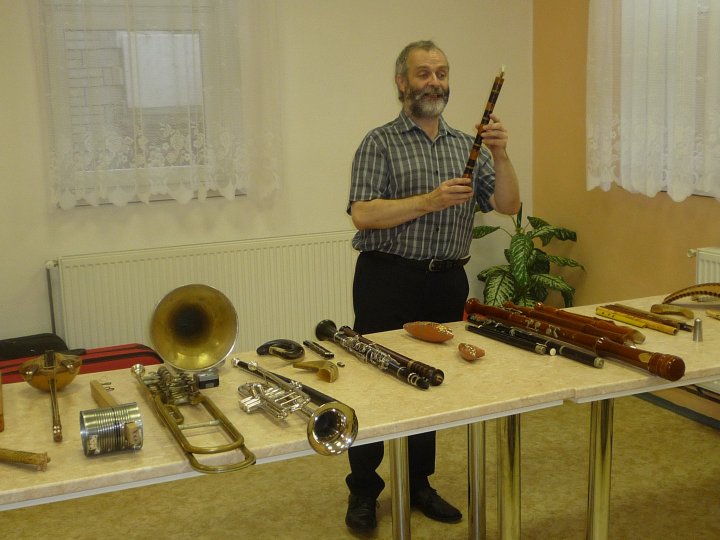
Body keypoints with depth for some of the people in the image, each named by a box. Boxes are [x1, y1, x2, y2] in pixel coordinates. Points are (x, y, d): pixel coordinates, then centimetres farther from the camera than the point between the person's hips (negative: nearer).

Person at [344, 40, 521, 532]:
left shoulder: (467, 145, 11)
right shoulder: (380, 143, -2)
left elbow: (507, 206, 2)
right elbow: (362, 214, -15)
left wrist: (500, 156, -15)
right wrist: (430, 201, -24)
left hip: (447, 282, 5)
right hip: (388, 279, -4)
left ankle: (418, 483, 29)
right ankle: (363, 491, 19)